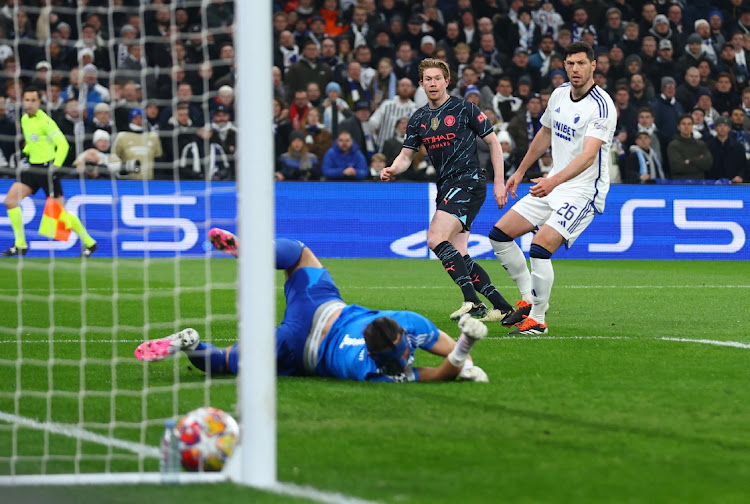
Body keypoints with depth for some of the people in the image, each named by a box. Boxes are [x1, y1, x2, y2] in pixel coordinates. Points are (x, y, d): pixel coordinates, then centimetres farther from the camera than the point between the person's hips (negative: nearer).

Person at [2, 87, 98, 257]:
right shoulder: (24, 119, 10)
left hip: (47, 168, -7)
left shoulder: (45, 121, -14)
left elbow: (63, 145, -19)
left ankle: (89, 242, 14)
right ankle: (20, 245, 0)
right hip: (33, 167, 7)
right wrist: (23, 152, 13)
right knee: (10, 200, -7)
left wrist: (56, 166, -28)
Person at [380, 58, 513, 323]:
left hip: (468, 181, -7)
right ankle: (502, 307, 7)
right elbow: (406, 155, 12)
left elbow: (493, 142, 0)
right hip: (446, 186, 8)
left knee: (436, 239, -23)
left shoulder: (464, 109, -4)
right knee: (457, 255, 1)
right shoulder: (418, 118, 13)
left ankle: (472, 301, -25)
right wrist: (392, 170, -10)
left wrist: (499, 181, -5)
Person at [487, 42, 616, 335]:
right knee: (499, 235, 5)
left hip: (583, 192, -8)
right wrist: (520, 172, 28)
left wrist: (554, 181, -44)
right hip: (552, 185, 8)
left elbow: (588, 156, -31)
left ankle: (537, 320, -6)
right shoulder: (559, 94, 5)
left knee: (539, 249, -22)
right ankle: (529, 299, 16)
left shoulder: (602, 106, -20)